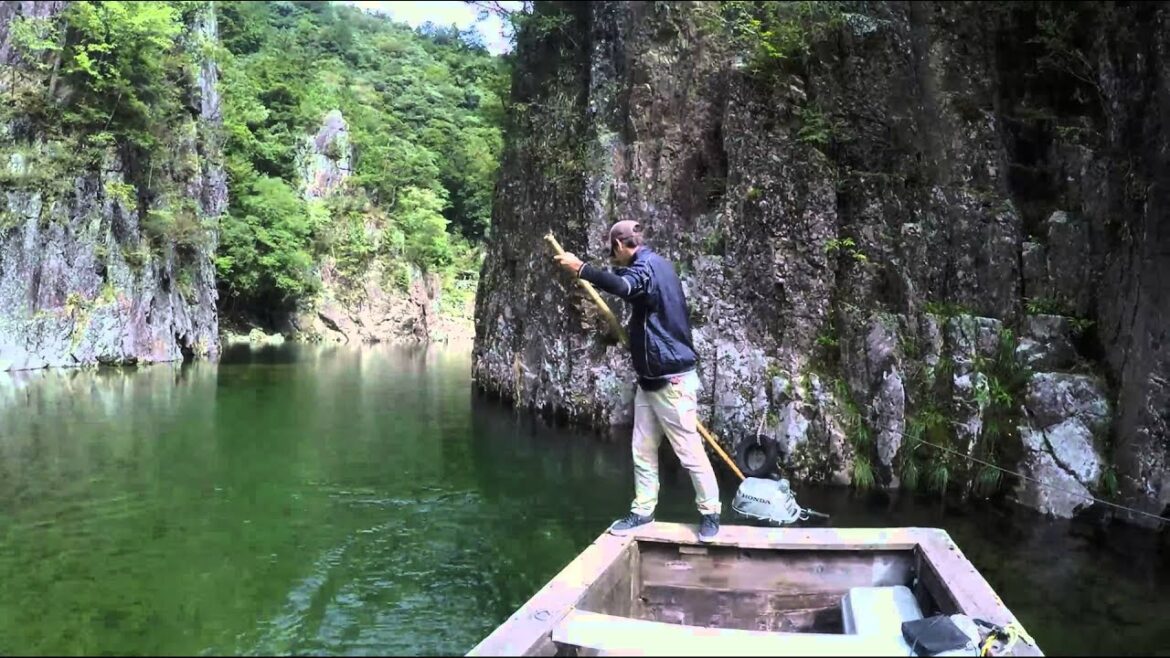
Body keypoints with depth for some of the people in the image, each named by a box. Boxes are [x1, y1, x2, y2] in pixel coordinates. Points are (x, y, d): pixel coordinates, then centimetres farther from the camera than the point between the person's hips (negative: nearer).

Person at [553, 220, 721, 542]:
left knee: (690, 452, 1)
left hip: (672, 380, -10)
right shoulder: (651, 264, 15)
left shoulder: (649, 265, -16)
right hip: (651, 379, 10)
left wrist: (581, 268, -35)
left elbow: (623, 286, -40)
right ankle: (642, 511, 22)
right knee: (643, 451, 12)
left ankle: (710, 514, 14)